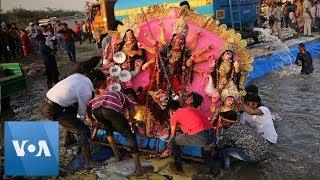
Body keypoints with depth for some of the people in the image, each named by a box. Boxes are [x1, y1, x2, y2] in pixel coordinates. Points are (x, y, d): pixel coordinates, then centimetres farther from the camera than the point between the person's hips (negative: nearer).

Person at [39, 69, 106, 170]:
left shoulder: (78, 76, 8)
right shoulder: (86, 91, -13)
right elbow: (82, 112, -1)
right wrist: (82, 118, 21)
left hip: (44, 103, 9)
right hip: (52, 110, -9)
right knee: (84, 131, -6)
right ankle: (87, 164, -1)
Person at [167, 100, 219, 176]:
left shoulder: (175, 115, 13)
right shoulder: (191, 108, 29)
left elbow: (173, 135, 27)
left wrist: (170, 145, 46)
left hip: (199, 137, -7)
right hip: (213, 136, 7)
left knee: (175, 142, 20)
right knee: (206, 153, 39)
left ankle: (178, 167, 30)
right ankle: (215, 172, 31)